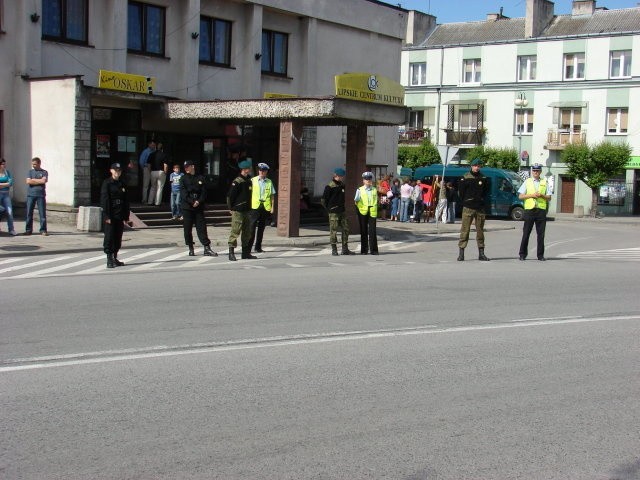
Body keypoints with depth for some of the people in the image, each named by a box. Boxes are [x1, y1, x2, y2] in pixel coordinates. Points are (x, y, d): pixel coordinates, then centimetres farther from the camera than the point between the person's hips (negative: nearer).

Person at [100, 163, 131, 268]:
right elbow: (104, 200, -10)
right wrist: (107, 216, -17)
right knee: (109, 237, -5)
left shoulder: (122, 184, 13)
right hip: (110, 216, -6)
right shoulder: (107, 183, -4)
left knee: (118, 238, 10)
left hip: (120, 216, 6)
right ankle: (109, 259, -3)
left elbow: (126, 201, 15)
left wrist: (126, 216, 9)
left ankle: (115, 258, 20)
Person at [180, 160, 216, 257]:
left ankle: (207, 248, -4)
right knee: (187, 228, 1)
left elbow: (204, 192, 4)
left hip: (199, 207, 1)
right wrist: (192, 202, -15)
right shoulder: (183, 179, 5)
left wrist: (199, 201, -12)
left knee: (202, 227, -3)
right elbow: (183, 193, -4)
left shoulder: (200, 178, 9)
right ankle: (190, 249, 9)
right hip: (187, 207, 0)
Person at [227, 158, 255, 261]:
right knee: (235, 231, -7)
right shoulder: (237, 182, -14)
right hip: (238, 211, -8)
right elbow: (230, 196, -13)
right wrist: (232, 208, -9)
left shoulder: (249, 181, 11)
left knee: (247, 232, 12)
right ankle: (231, 253, -4)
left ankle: (246, 253, 20)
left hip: (246, 210, 9)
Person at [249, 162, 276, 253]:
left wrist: (272, 207, 5)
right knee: (252, 226, -8)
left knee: (261, 227, 7)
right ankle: (249, 246, -6)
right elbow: (249, 193, 5)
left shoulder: (269, 182, 10)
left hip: (266, 207, 3)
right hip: (255, 206, -2)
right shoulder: (253, 180, 4)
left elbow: (272, 195, 11)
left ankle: (258, 247, 15)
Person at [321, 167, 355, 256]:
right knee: (333, 231, -1)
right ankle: (334, 250, 6)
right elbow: (323, 200, -9)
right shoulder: (330, 186, -12)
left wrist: (342, 207, 16)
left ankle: (345, 249, 14)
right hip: (333, 212, -7)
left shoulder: (342, 185, 10)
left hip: (342, 211, 7)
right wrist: (329, 208, -4)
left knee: (345, 229, 7)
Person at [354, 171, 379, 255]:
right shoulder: (360, 190, 4)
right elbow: (356, 200, -1)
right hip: (362, 212, -1)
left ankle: (373, 249, 0)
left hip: (372, 212, 1)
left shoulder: (374, 190, 12)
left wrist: (376, 211, 14)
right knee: (363, 231, 6)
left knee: (372, 231, -5)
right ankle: (364, 250, 12)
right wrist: (357, 199, -20)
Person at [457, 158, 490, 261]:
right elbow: (460, 191, 3)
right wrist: (465, 202, 3)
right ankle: (461, 253, -5)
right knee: (465, 230, -7)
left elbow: (486, 191, 19)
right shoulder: (465, 178, -1)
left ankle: (481, 253, 12)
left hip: (480, 208, 4)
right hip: (468, 208, -3)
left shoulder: (483, 178, 8)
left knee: (480, 230, 7)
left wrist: (481, 200, 10)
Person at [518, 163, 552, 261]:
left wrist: (542, 195, -9)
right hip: (529, 209, -1)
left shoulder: (544, 183, 12)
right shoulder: (527, 182, 9)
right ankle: (522, 254, 8)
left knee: (541, 234, 1)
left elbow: (549, 197, 10)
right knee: (526, 233, 0)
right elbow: (520, 196, 3)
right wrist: (531, 195, -10)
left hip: (541, 210, 1)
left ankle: (540, 255, 7)